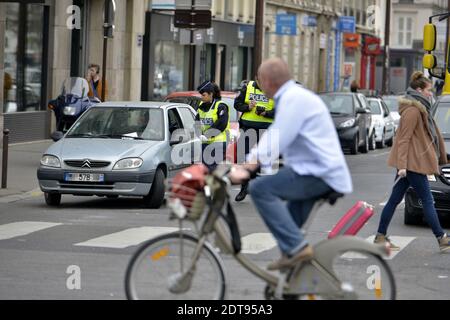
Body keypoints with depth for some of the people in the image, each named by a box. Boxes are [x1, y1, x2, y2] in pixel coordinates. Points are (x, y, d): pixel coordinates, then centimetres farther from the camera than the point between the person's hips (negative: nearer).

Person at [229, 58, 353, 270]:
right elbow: (272, 138, 19)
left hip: (319, 173, -11)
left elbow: (275, 144, -23)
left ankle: (295, 246, -21)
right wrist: (246, 165, 11)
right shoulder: (292, 96, 20)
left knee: (260, 188, -19)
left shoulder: (293, 98, -13)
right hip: (318, 172, 11)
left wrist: (248, 167, -24)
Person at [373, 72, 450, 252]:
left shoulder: (421, 109, 18)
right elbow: (404, 138, -18)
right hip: (412, 163, -10)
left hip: (411, 163, 10)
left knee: (395, 200, 10)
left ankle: (381, 237, 12)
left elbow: (434, 135, 24)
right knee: (427, 200, -6)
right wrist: (402, 165, -23)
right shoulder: (413, 110, -14)